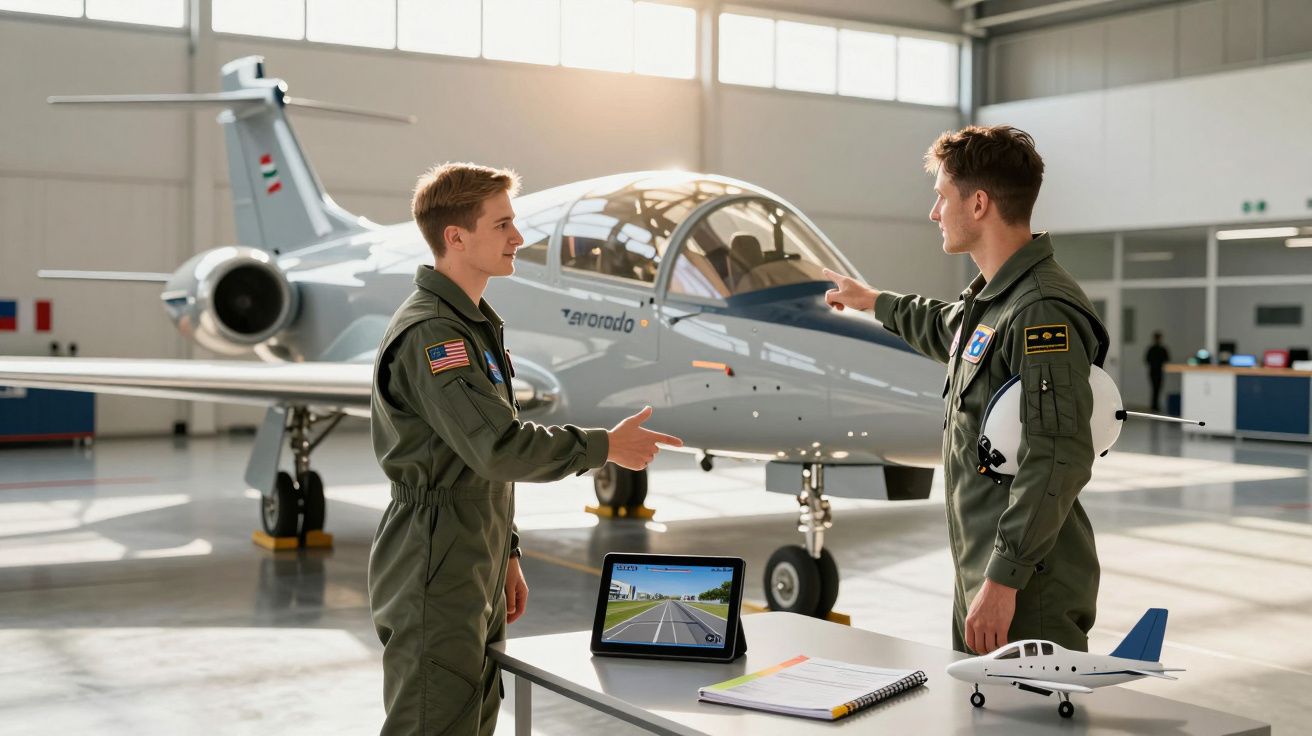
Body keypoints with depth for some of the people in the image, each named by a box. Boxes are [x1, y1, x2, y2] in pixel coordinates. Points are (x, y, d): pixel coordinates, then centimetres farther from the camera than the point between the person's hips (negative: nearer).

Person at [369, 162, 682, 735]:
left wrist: (505, 554, 20)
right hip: (435, 580, -10)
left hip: (475, 576, 10)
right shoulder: (428, 333, -18)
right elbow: (500, 446, -27)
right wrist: (604, 447, -17)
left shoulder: (473, 325, 15)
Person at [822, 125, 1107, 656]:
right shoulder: (992, 297, 12)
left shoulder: (1042, 313, -20)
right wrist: (875, 302, 50)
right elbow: (949, 331, 38)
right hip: (981, 572, 10)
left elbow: (1057, 461, -26)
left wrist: (1003, 580, -26)